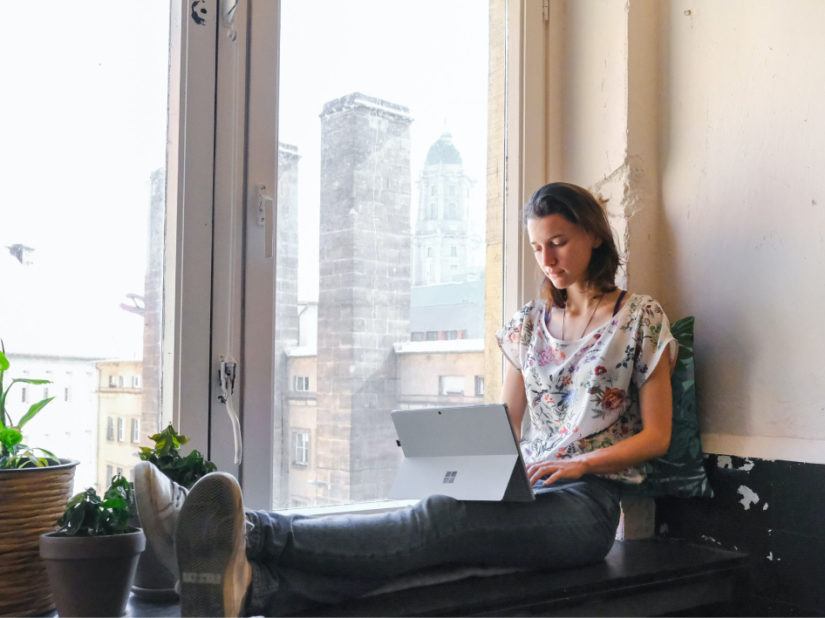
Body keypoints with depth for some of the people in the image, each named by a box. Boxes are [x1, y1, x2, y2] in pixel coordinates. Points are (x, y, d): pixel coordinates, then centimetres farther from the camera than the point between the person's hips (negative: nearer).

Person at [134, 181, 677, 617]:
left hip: (586, 501, -4)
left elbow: (656, 435, 1)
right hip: (526, 493, 4)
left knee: (442, 518, -34)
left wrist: (579, 463, -14)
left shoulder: (641, 317, 4)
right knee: (438, 527, -31)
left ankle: (254, 535, -55)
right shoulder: (530, 323, 18)